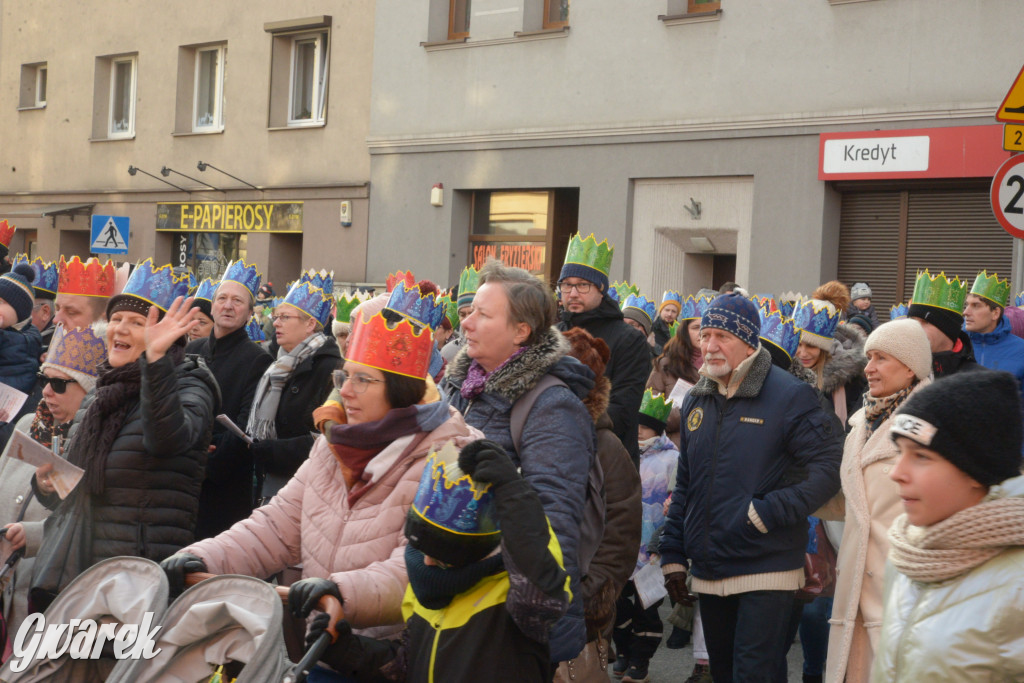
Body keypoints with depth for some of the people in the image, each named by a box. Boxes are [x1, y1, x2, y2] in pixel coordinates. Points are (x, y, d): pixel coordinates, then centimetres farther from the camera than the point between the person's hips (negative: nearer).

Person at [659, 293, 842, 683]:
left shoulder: (789, 396, -9)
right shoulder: (697, 400, 11)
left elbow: (829, 470, -14)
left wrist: (767, 513, -20)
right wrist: (673, 556, 12)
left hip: (765, 573, -6)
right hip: (709, 573, 6)